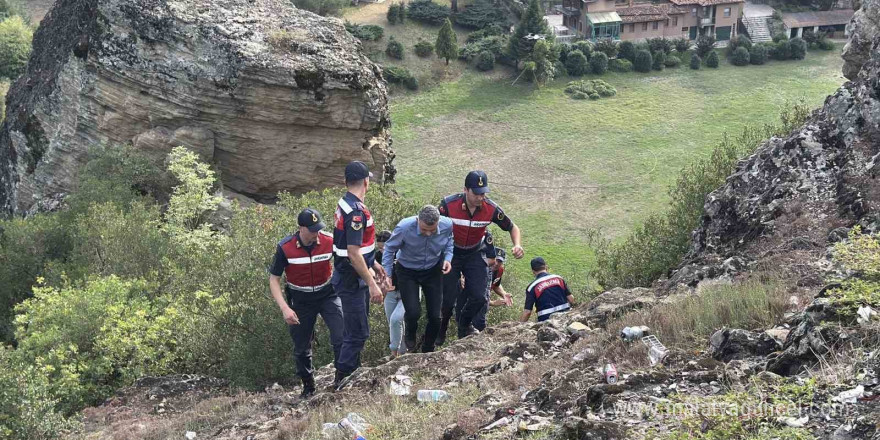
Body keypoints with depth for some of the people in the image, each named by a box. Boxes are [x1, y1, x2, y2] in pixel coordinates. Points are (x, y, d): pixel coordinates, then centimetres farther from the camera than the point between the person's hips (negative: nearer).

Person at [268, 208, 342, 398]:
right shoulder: (285, 247, -20)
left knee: (341, 338, -18)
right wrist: (284, 308, -21)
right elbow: (274, 279, -10)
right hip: (300, 301, 0)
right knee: (301, 348, 11)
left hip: (327, 295, 0)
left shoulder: (329, 241, -18)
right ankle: (308, 386, 33)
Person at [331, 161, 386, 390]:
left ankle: (352, 370, 32)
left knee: (354, 328, 21)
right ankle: (342, 379, 6)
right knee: (358, 332, -2)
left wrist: (373, 264, 25)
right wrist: (372, 284, -23)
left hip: (350, 277, 10)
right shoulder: (356, 212, -25)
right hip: (351, 281, -10)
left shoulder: (345, 204, 7)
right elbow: (353, 254, -27)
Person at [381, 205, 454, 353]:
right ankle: (410, 335, 22)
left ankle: (428, 351, 29)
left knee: (435, 316, 1)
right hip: (407, 271, -2)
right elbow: (389, 249, -13)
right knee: (413, 312, -17)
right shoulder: (404, 227, -31)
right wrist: (387, 276, -11)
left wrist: (448, 258, -14)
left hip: (433, 271, 2)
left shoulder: (447, 225, -22)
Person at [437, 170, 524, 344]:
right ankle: (440, 329, 25)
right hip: (450, 253, -2)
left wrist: (517, 245, -22)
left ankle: (464, 326, 22)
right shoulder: (449, 204, -26)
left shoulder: (491, 209, -19)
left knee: (479, 297, -9)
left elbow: (512, 227, -3)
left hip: (474, 255, 2)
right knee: (448, 300, -6)